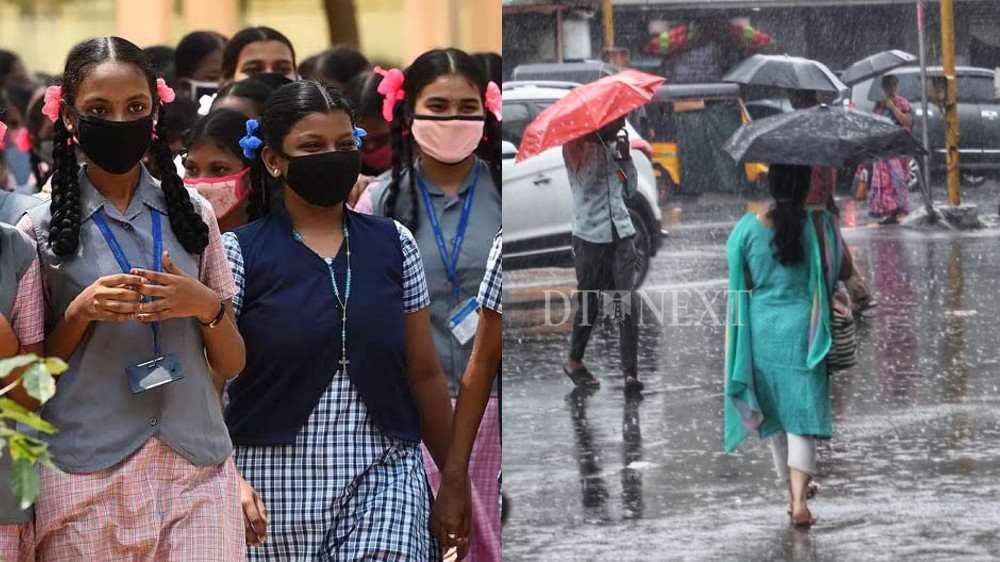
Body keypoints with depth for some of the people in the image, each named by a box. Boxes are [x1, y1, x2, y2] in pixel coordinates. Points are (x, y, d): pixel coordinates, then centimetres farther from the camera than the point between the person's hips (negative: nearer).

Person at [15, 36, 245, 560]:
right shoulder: (43, 230, 3)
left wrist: (207, 307, -8)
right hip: (88, 473, -1)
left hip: (197, 469, 2)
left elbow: (230, 365, 12)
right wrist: (80, 313, -12)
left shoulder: (191, 216, 9)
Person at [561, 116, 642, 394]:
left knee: (628, 302, -9)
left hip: (621, 234, 4)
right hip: (590, 237, -4)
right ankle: (574, 362, 28)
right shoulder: (575, 147, -3)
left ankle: (631, 372, -13)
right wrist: (595, 145, -19)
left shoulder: (614, 146, 12)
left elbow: (630, 190, 14)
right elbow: (587, 183, -17)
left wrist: (626, 158, 0)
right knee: (588, 303, 6)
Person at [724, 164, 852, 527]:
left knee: (774, 415, 17)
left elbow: (741, 283, 2)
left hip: (761, 330, 2)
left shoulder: (749, 228, -7)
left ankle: (793, 492, 27)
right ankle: (799, 501, -11)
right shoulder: (820, 225, -12)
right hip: (802, 330, -2)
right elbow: (845, 271, -1)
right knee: (801, 415, 0)